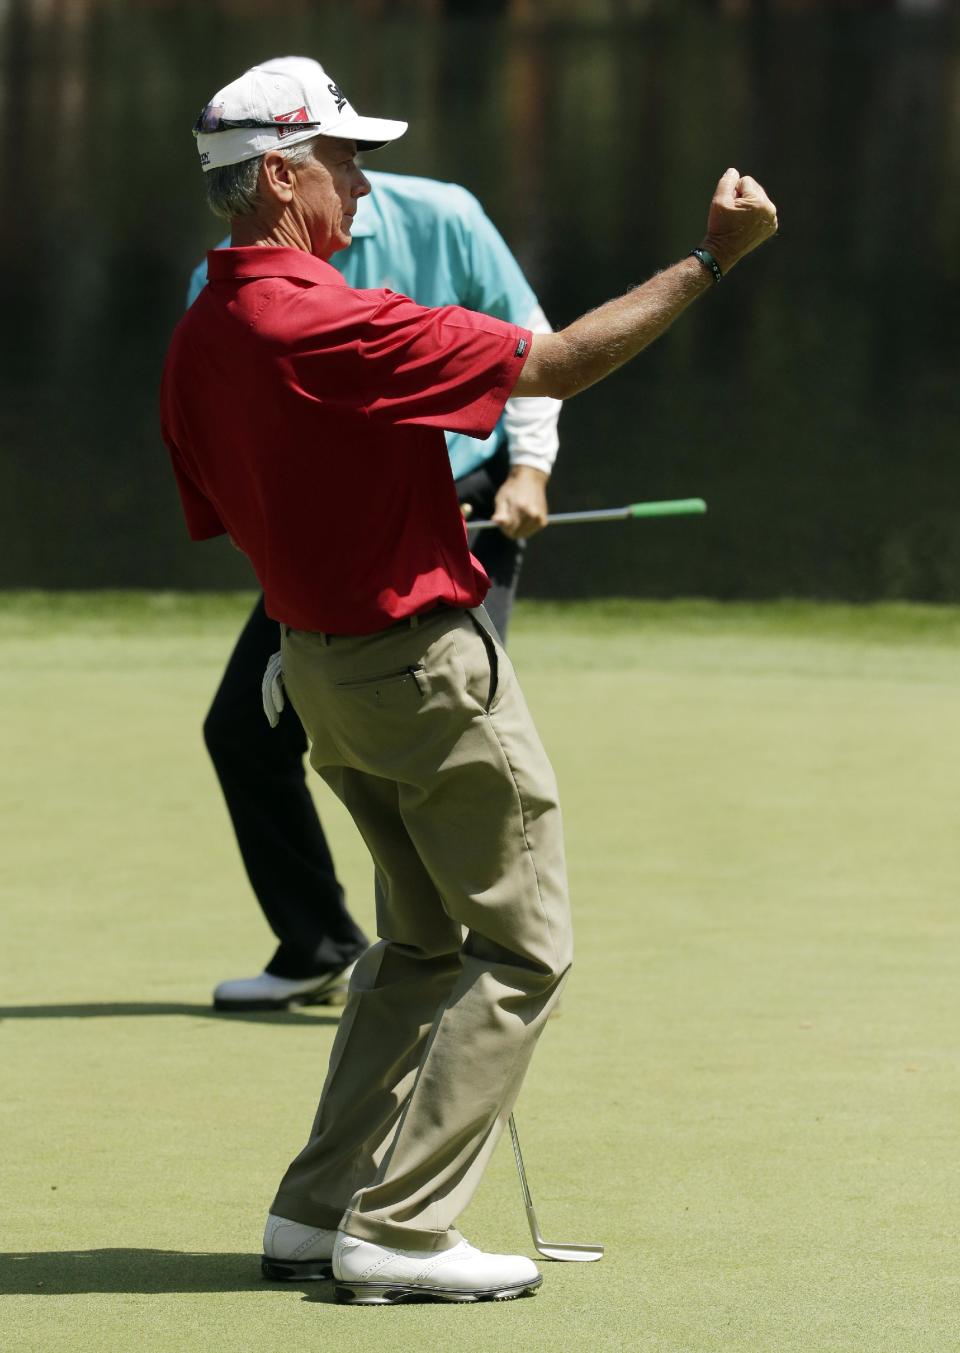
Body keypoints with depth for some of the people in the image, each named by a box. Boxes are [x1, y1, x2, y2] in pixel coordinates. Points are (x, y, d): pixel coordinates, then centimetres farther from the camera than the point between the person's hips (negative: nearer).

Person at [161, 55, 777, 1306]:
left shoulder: (196, 345, 2)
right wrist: (710, 261, -16)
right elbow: (556, 365, -22)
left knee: (421, 942, 21)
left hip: (317, 660, 9)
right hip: (425, 663, -9)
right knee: (521, 948, 1)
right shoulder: (333, 325, -25)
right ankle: (398, 1230, -3)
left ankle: (316, 1211, 18)